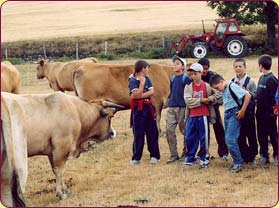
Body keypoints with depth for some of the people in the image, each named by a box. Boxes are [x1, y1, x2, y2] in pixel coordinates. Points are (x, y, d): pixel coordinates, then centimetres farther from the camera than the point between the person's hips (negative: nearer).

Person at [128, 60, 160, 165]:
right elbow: (137, 95, -19)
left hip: (149, 108, 5)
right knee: (138, 134, -2)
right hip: (138, 109, -5)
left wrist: (141, 96, -14)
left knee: (152, 132, 5)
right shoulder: (133, 80, -8)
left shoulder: (147, 79, 8)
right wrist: (142, 82, -17)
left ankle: (154, 156, 14)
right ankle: (136, 158, 4)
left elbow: (152, 92, -4)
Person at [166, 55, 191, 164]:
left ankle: (186, 151, 21)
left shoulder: (186, 78, -5)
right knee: (170, 130, -4)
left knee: (184, 130, 3)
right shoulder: (172, 79, 14)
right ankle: (174, 155, -1)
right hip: (171, 107, 6)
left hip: (182, 107, -6)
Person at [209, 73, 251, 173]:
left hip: (234, 114, -9)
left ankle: (238, 162, -5)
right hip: (226, 114, 9)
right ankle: (237, 161, 16)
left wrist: (242, 111, -16)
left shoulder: (232, 86, -13)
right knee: (228, 139, 8)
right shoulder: (223, 89, 13)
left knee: (230, 139, -14)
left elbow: (248, 95, -19)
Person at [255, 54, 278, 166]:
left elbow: (274, 98, -17)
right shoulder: (261, 78, 10)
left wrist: (272, 111, -17)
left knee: (273, 135, 2)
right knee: (261, 135, 12)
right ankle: (264, 156, 21)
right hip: (260, 112, 8)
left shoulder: (271, 79, -16)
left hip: (269, 113, -8)